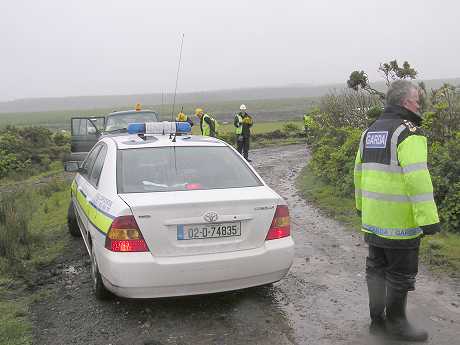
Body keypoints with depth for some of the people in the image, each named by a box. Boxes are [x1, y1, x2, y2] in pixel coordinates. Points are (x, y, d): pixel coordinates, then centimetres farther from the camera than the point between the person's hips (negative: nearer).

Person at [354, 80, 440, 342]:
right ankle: (396, 323, 21)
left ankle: (377, 320, 27)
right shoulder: (409, 132, -14)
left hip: (372, 218, 8)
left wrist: (362, 205, 27)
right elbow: (417, 177, -23)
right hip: (399, 219, -8)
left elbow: (359, 171, 18)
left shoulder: (370, 131, 12)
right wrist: (429, 219, -22)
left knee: (377, 268, 17)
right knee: (401, 273, 7)